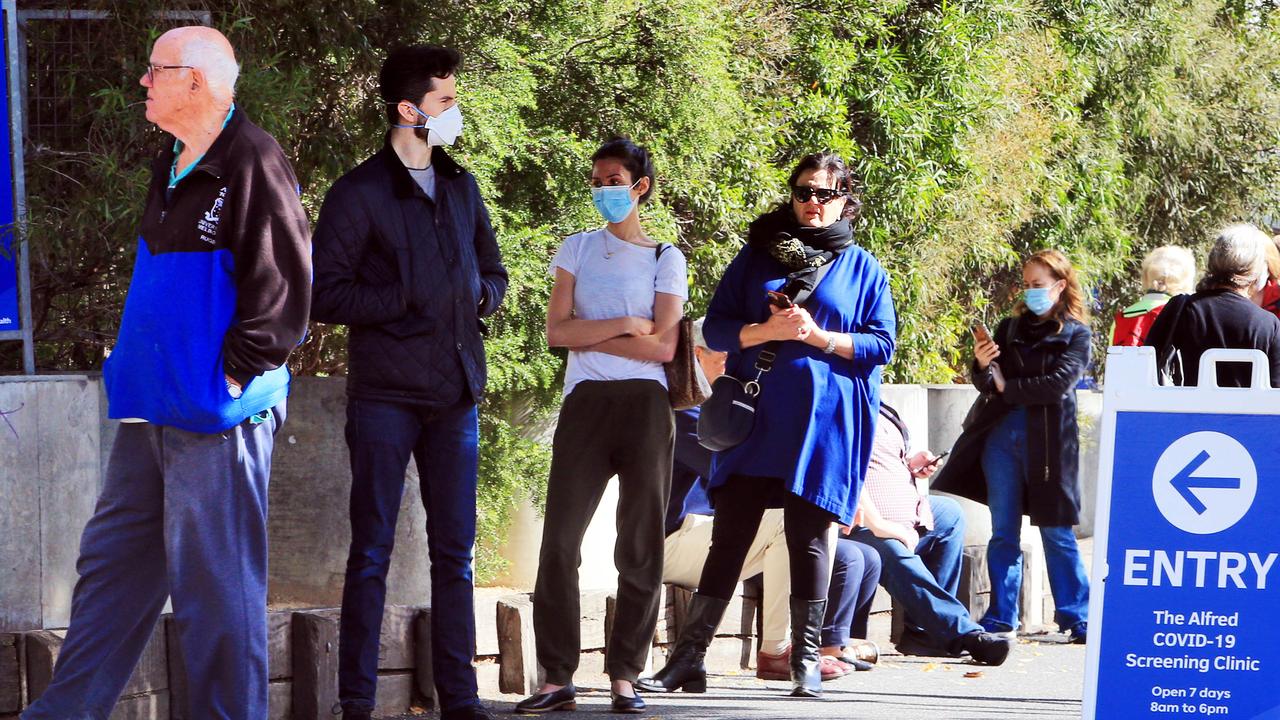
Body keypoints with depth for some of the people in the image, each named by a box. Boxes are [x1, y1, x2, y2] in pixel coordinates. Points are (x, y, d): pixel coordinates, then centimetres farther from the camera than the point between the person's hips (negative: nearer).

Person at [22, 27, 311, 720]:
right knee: (111, 565, 12)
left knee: (213, 584, -3)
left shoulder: (252, 161, -14)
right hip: (152, 409, 10)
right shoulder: (172, 165, 15)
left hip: (216, 417, -9)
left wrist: (235, 374, -16)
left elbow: (281, 284, -18)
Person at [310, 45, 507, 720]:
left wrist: (480, 297, 2)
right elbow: (324, 294, -9)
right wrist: (408, 301, -14)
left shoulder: (461, 187, 14)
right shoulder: (358, 194, -5)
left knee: (455, 551, 6)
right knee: (372, 550, -2)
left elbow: (493, 272, 24)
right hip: (386, 392, -5)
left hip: (455, 391, 5)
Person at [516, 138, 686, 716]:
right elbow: (557, 332, 2)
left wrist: (587, 335, -3)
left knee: (641, 547, -1)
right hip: (585, 404, 1)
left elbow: (663, 347, -4)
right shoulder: (578, 249, 13)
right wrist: (625, 326, -6)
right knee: (560, 540, -7)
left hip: (644, 405, -1)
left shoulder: (665, 259, 8)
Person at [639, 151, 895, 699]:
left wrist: (817, 335, -12)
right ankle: (688, 657, 2)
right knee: (729, 535, 0)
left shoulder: (863, 269, 8)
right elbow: (716, 326, 6)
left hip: (823, 421, -1)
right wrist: (765, 331, -14)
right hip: (756, 418, 1)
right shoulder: (758, 255, 11)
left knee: (809, 538, 0)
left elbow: (882, 344, 1)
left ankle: (807, 662, 8)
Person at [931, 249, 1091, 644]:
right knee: (1003, 532, 5)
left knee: (1056, 532, 0)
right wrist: (982, 366, -9)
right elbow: (989, 384, 13)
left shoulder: (1075, 334, 1)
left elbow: (1058, 383, -12)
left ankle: (1076, 617, 7)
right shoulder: (1011, 327, 13)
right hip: (1001, 435, 4)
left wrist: (1006, 386, -7)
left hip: (1048, 441, -4)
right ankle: (1001, 616, 9)